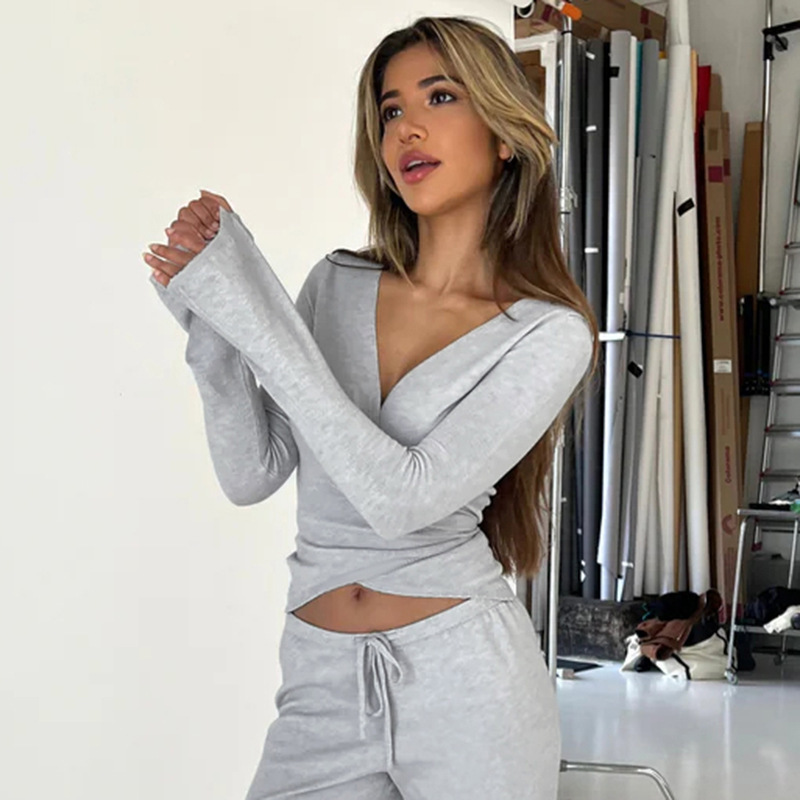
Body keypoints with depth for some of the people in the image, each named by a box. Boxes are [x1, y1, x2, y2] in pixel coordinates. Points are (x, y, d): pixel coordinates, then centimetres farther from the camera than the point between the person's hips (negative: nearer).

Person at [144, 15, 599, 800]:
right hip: (321, 679, 3)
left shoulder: (551, 333, -8)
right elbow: (251, 474, 0)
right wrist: (211, 319, -13)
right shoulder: (337, 285, 3)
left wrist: (260, 318, -20)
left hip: (464, 681, -3)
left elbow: (406, 498, -19)